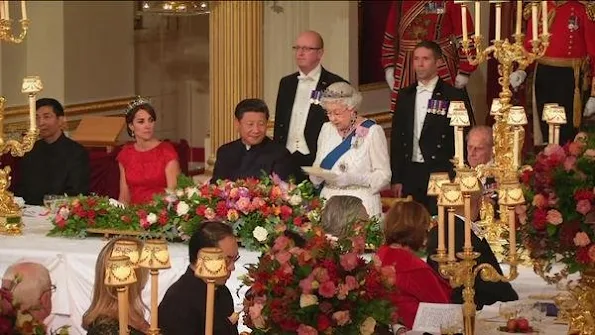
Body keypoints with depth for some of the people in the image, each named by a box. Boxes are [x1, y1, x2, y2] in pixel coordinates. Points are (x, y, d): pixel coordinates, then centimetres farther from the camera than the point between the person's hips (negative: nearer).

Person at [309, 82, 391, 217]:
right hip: (329, 199, 4)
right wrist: (317, 175, -5)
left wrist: (353, 178, -21)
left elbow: (384, 175, -7)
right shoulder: (327, 129, 12)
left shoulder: (372, 131, -5)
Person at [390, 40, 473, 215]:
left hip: (441, 173, -4)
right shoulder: (405, 96, 12)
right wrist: (396, 179, 7)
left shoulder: (453, 96, -2)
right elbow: (397, 138, 12)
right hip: (410, 173, 4)